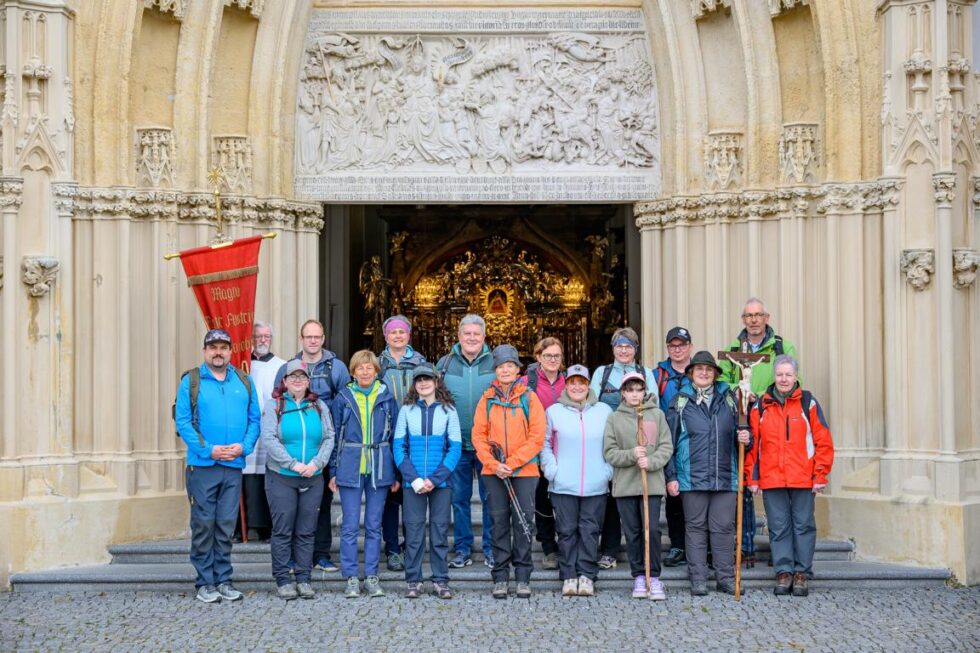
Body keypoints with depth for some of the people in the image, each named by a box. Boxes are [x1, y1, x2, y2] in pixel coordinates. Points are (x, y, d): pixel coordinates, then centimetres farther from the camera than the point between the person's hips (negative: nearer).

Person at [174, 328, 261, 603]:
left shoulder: (244, 382, 11)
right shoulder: (191, 381, 1)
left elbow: (254, 419, 10)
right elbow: (182, 421, -4)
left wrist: (244, 446, -8)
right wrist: (207, 449, -13)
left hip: (234, 466, 3)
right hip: (202, 466, -3)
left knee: (226, 525, 7)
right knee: (203, 524, 1)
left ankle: (223, 579, 15)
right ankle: (205, 582, 9)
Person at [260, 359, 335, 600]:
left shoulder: (319, 406, 11)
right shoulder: (274, 405, 1)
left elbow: (329, 438, 5)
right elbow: (269, 439, -9)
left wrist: (316, 463, -11)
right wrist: (293, 464, -15)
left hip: (313, 479, 3)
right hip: (281, 478, -3)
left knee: (306, 532, 6)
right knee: (283, 530, 0)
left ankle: (303, 578, 13)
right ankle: (283, 580, 7)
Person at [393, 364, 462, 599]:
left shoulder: (448, 410, 3)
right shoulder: (406, 410, 5)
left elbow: (455, 448, -1)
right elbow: (399, 447, 1)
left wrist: (435, 479, -11)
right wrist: (414, 479, -10)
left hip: (441, 482, 0)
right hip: (412, 483, 0)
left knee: (440, 531, 4)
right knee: (413, 532, 3)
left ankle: (440, 580, 12)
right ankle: (413, 580, 11)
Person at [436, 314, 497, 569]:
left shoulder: (496, 363, 2)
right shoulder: (445, 363, 6)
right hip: (456, 443, 1)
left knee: (491, 497, 3)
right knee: (459, 498, 7)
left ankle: (491, 549, 13)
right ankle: (462, 549, 16)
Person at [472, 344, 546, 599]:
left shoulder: (529, 398, 1)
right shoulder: (487, 399, 7)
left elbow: (537, 438, -4)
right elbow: (478, 436, 4)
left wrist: (512, 463, -12)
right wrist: (494, 464, -10)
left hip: (525, 471, -2)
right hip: (494, 472, 2)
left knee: (523, 523, -1)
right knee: (499, 523, 4)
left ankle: (523, 578, 7)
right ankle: (500, 578, 10)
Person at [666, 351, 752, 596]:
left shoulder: (728, 398, 10)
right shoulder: (680, 401, 3)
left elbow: (739, 431, 17)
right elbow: (670, 442, 2)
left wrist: (745, 438, -7)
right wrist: (671, 476, -3)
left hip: (726, 477, 2)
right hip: (692, 477, -2)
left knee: (724, 528, 3)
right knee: (695, 528, 4)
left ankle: (726, 578, 11)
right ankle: (698, 580, 10)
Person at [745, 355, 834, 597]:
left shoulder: (808, 403, 3)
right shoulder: (761, 406, 7)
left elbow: (823, 441, 2)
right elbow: (752, 445, 8)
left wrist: (820, 475, -3)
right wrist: (752, 478, 4)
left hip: (803, 479, -1)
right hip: (771, 479, 1)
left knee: (803, 526, 4)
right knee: (779, 528, 5)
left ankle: (801, 574, 12)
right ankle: (784, 573, 12)